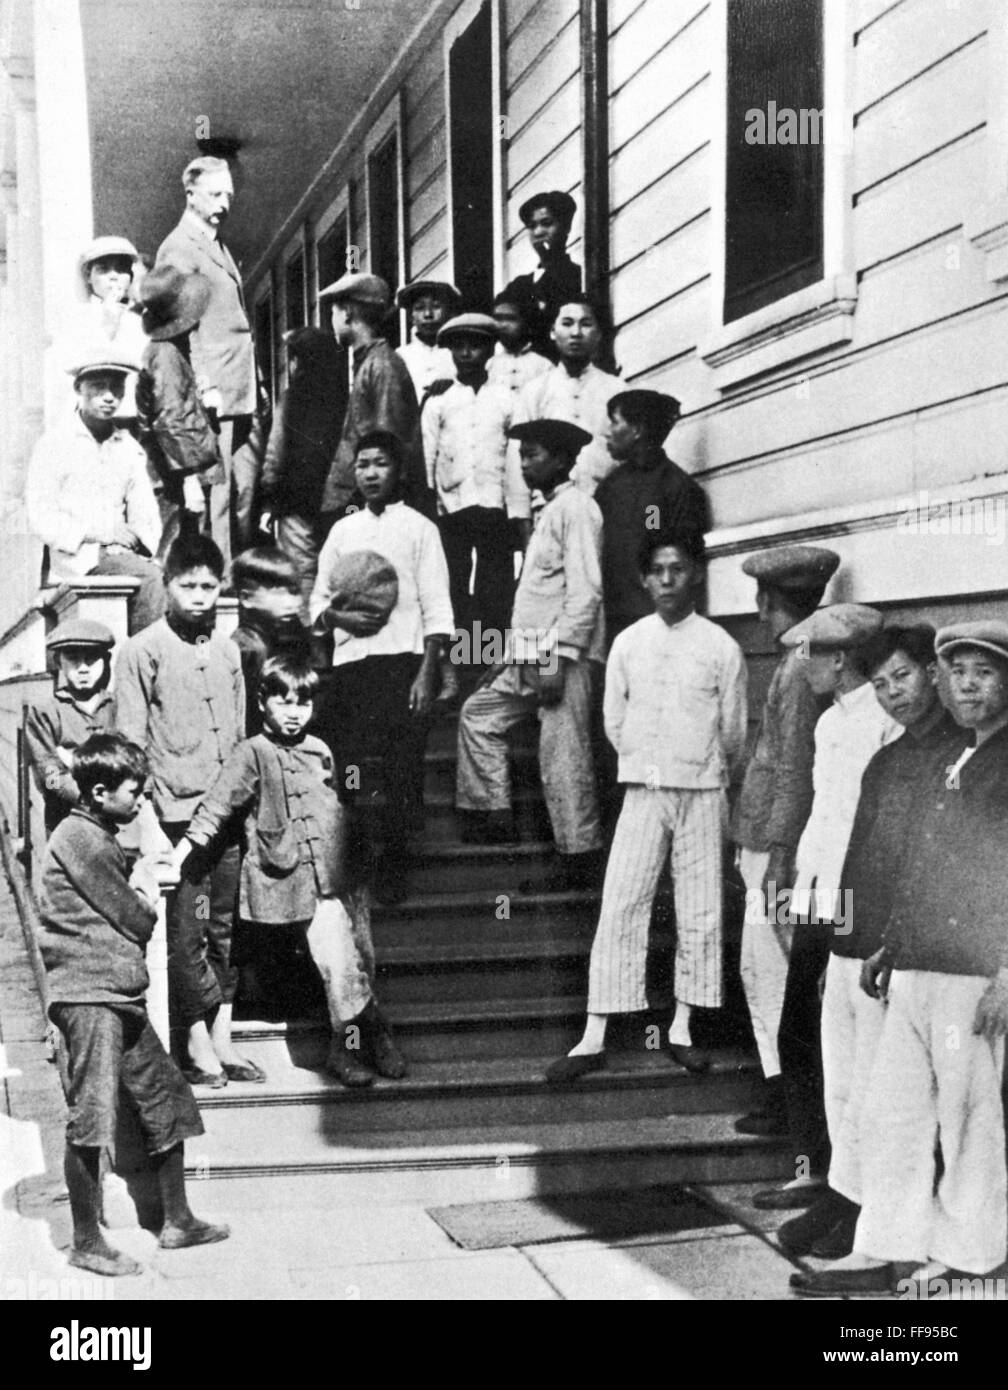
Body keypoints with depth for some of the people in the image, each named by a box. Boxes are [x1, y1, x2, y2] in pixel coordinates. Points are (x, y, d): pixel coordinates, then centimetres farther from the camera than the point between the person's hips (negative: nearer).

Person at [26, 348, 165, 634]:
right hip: (70, 557, -4)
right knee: (150, 578, -30)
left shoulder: (130, 448, 16)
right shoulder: (54, 444, 2)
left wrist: (136, 539, -9)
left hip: (118, 552, 4)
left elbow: (146, 517, 14)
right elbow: (39, 519, -4)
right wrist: (95, 533, -15)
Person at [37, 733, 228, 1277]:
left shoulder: (99, 839, 19)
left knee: (166, 1098, 12)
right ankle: (86, 1243, 4)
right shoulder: (81, 839, -13)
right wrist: (148, 898, 8)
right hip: (88, 994, -10)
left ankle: (177, 1221, 22)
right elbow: (135, 921, -11)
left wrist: (139, 898, 0)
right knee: (92, 1117, -5)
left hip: (121, 996, 10)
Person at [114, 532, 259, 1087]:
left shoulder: (227, 650, 14)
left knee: (227, 926, 9)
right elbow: (130, 743, -5)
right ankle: (197, 1043, 10)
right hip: (177, 813, -5)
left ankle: (222, 1039, 17)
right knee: (185, 930, -1)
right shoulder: (142, 651, -2)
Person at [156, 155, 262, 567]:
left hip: (243, 397, 9)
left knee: (245, 496, 7)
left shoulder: (219, 247, 23)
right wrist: (206, 388, -21)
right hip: (215, 395, -9)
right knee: (216, 497, -9)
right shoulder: (179, 247, -5)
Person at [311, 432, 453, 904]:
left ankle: (393, 870, 8)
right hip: (349, 661, 3)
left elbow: (436, 608, -1)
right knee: (343, 768, -2)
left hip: (402, 659, -3)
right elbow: (318, 600, 17)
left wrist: (427, 674, -11)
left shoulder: (419, 528, 5)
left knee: (402, 769, -4)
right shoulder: (343, 530, 17)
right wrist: (342, 617, -6)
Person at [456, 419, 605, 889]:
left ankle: (580, 857, -2)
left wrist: (559, 659, -21)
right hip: (530, 656, 10)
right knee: (478, 712, 15)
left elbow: (585, 590, -17)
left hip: (563, 655, -10)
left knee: (563, 754, -8)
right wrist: (514, 655, 18)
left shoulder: (576, 508, -8)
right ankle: (492, 814, 19)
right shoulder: (549, 512, 21)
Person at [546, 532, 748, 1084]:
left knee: (700, 912, 4)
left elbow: (734, 730, 6)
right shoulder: (628, 643, 2)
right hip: (643, 790, 0)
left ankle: (682, 1029, 17)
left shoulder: (721, 647, -3)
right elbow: (614, 722, 9)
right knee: (619, 908, -4)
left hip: (702, 794, 0)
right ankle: (593, 1039, -2)